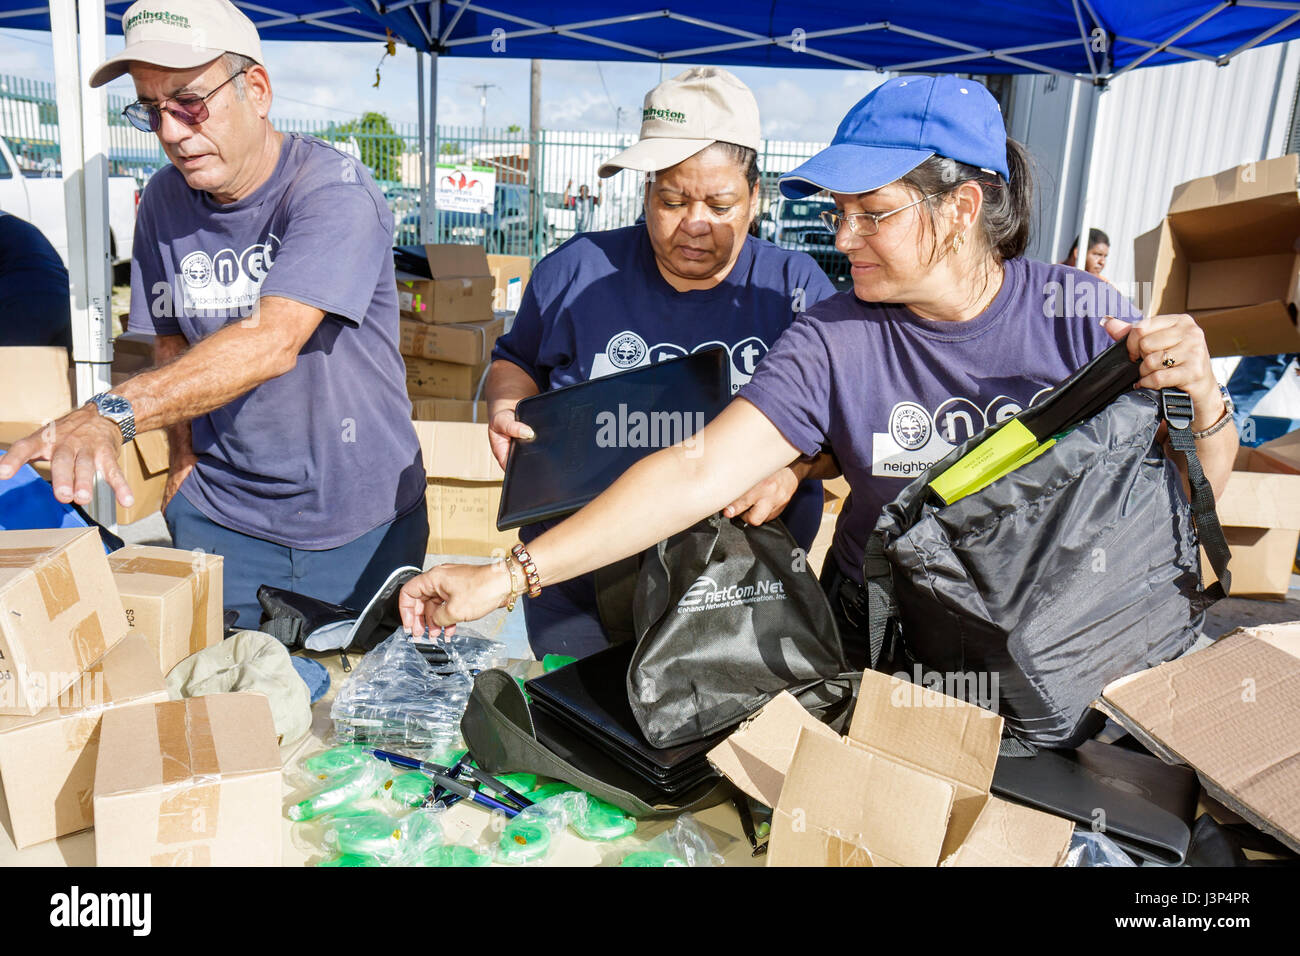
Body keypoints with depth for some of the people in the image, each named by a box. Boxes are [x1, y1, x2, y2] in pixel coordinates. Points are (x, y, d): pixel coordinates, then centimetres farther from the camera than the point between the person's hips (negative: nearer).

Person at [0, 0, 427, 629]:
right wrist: (185, 461, -1)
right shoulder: (165, 201, 3)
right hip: (220, 519, 4)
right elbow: (174, 346, 11)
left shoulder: (335, 191, -18)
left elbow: (271, 341, -32)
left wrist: (111, 413, -41)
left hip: (360, 522, -4)